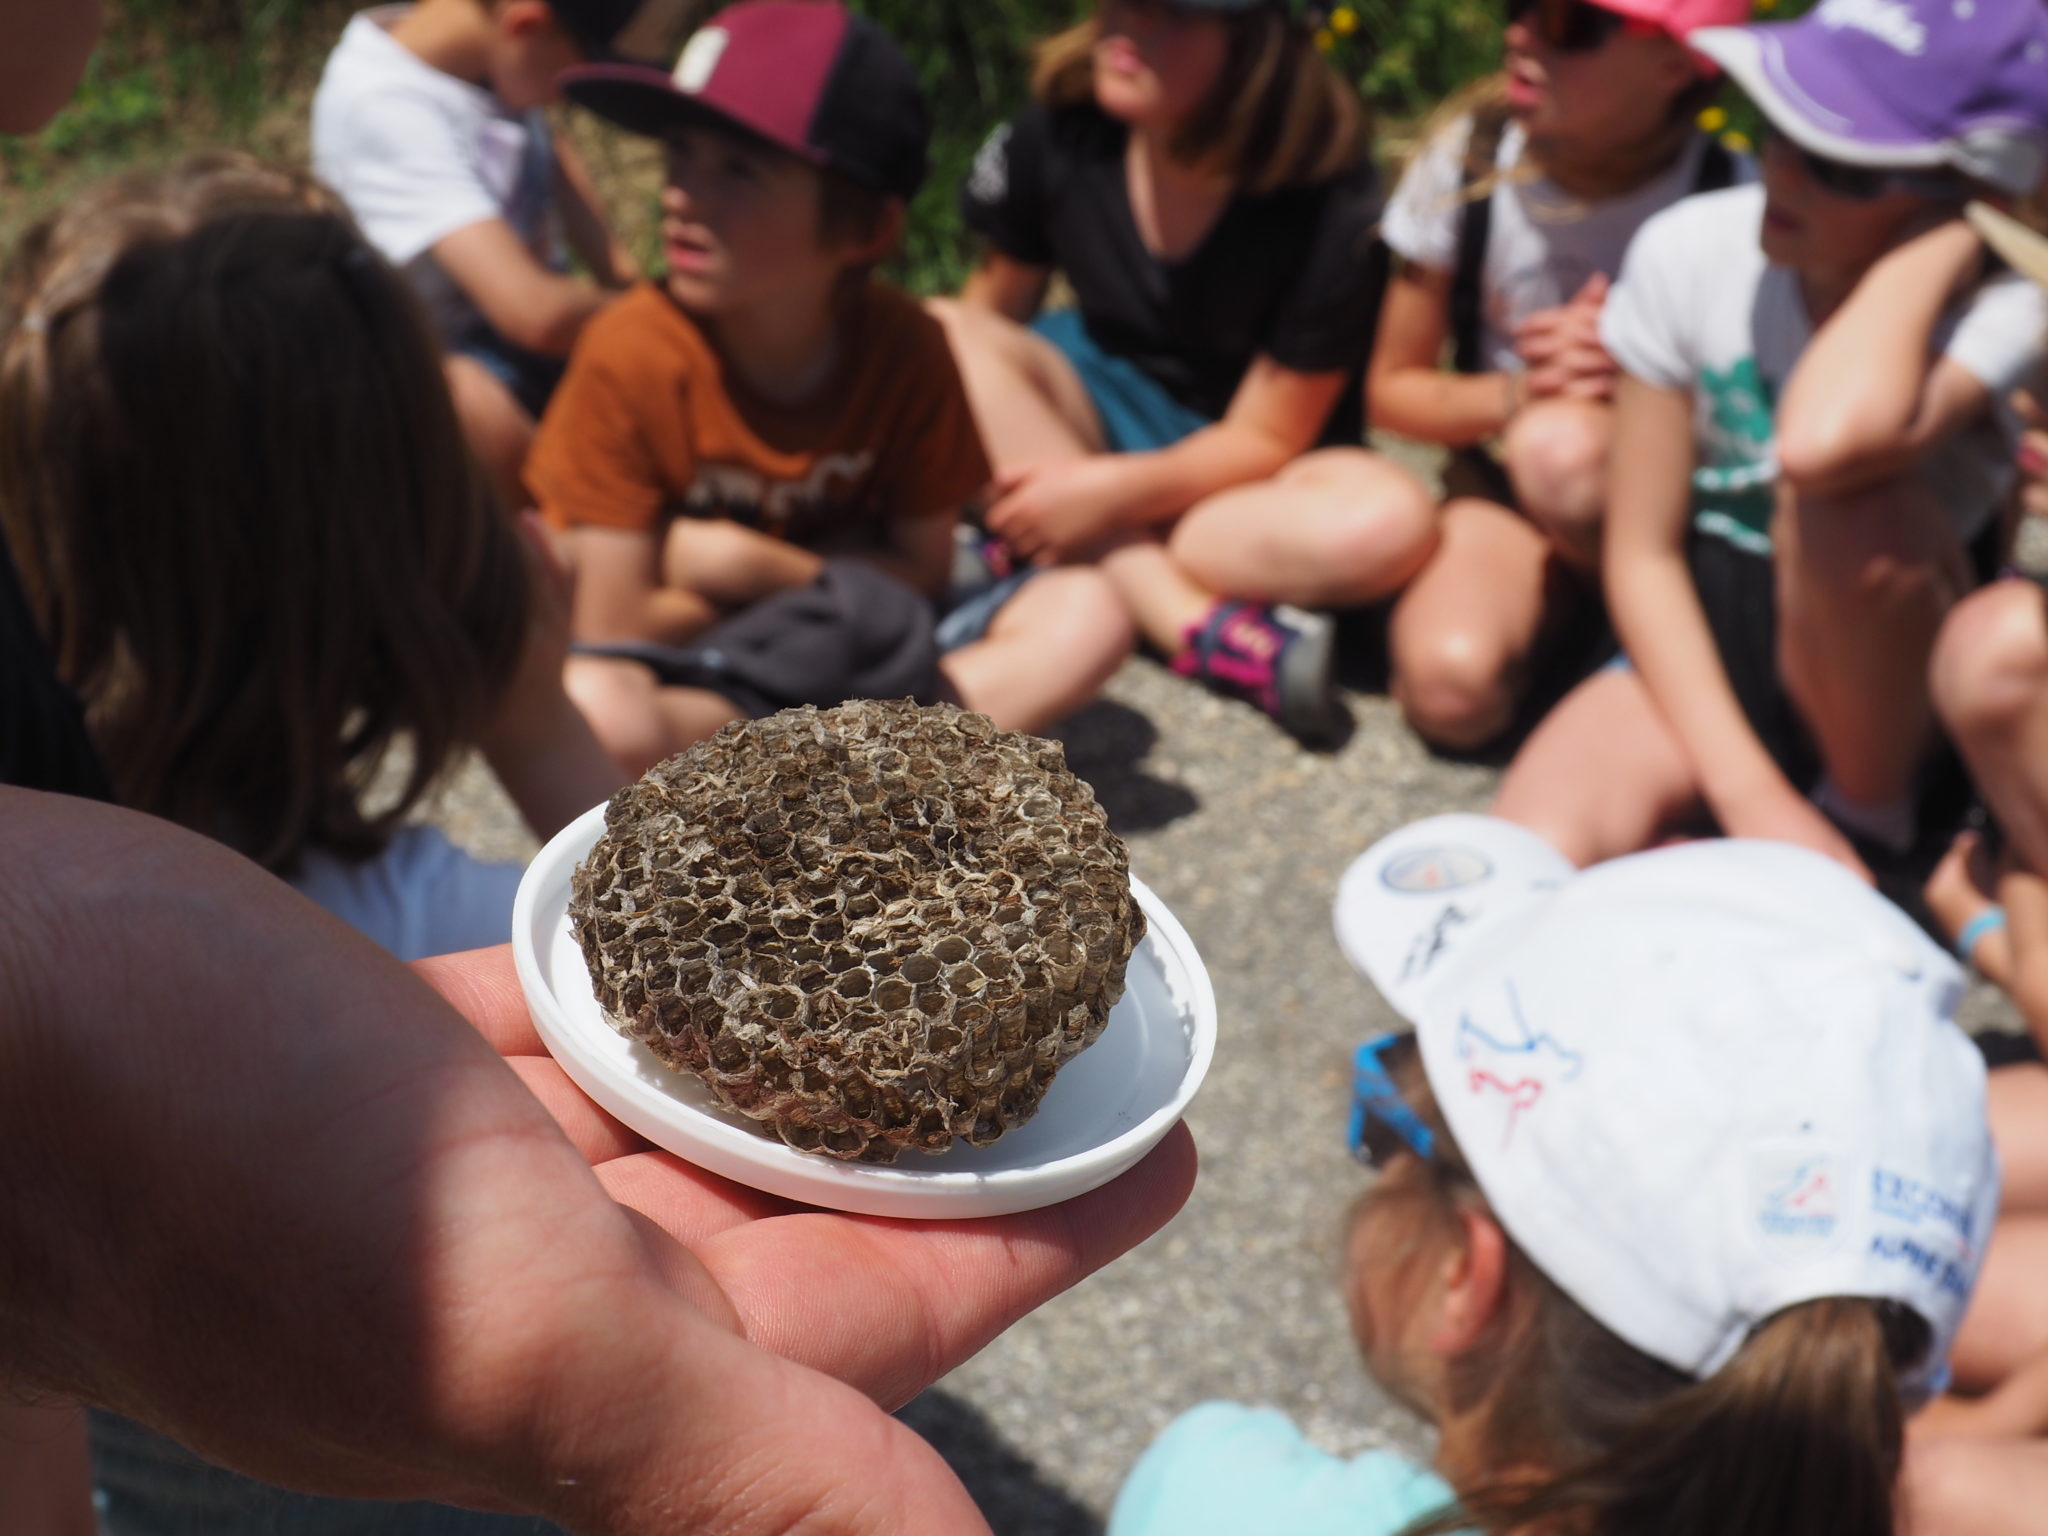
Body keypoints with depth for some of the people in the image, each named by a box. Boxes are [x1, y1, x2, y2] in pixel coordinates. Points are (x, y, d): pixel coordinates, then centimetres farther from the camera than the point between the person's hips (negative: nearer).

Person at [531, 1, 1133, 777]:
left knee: (1088, 617, -17)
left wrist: (754, 566, -18)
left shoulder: (906, 347, -9)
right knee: (587, 715, -38)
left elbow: (924, 569, -4)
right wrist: (823, 581, -10)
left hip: (847, 659, 3)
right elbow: (615, 629, -15)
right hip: (690, 674, -3)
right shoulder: (635, 354, -17)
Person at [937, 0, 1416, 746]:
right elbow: (992, 309, -1)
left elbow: (1265, 440, -18)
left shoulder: (1328, 206, -22)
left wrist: (1115, 492, -30)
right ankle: (1200, 625, -32)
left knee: (1383, 522, -35)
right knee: (939, 340, -26)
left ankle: (1070, 564, -23)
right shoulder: (1058, 135, -13)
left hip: (1235, 475, -3)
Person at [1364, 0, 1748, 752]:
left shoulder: (1732, 204, -17)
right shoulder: (1466, 159, -9)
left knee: (1561, 445, -38)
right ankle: (1563, 611, 3)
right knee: (1450, 687, -31)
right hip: (1503, 488, 2)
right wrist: (1525, 392, -21)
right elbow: (1395, 390, -1)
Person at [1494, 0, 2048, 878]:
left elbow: (1823, 442, -44)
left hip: (1879, 665, 0)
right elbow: (1642, 553, -10)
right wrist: (1750, 793, -19)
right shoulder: (1690, 252, -11)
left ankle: (1872, 818, -8)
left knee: (1845, 501, -35)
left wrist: (1953, 229, -29)